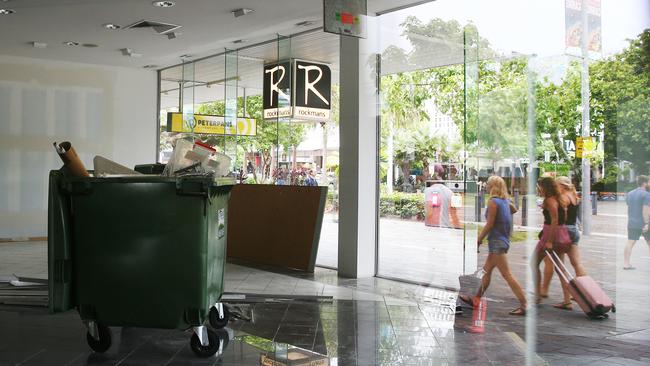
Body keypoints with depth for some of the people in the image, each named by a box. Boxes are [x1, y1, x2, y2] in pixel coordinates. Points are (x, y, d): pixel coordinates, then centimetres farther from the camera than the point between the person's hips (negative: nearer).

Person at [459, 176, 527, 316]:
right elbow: (514, 209, 29)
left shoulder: (493, 202, -15)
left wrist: (479, 239, -8)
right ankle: (476, 299, 28)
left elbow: (489, 224, -16)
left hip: (497, 241, -10)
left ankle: (524, 305, -12)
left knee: (507, 275, -10)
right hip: (503, 240, 10)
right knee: (487, 270, 18)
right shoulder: (505, 201, 9)